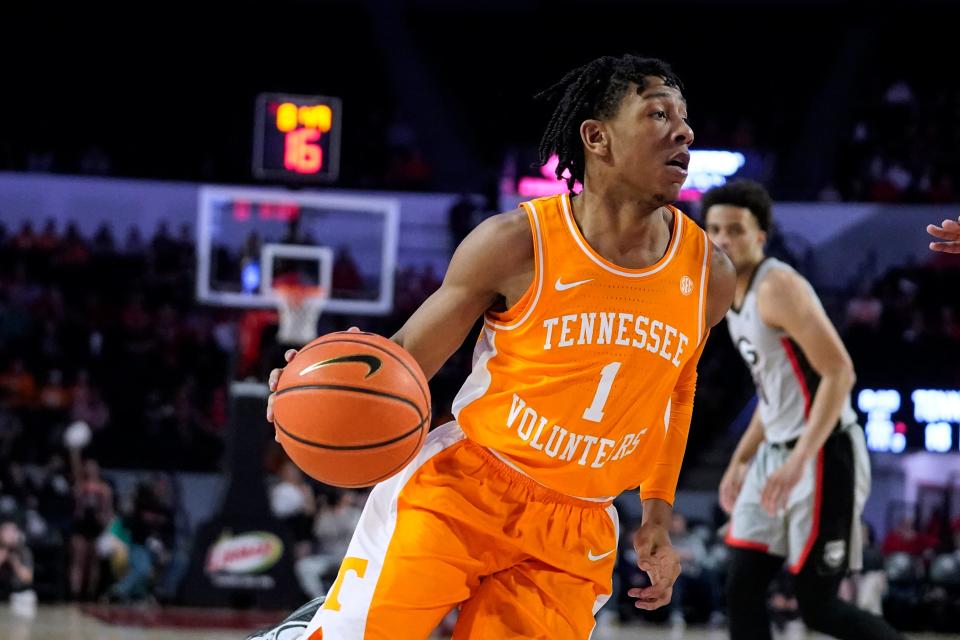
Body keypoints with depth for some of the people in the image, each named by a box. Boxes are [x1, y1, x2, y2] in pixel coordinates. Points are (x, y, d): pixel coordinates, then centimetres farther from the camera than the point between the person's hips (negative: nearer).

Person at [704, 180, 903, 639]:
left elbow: (840, 374, -24)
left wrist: (798, 462, -29)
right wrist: (740, 460, 21)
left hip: (824, 455, -9)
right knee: (742, 591, 4)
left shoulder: (777, 287, -16)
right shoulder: (735, 296, 13)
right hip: (777, 454, 9)